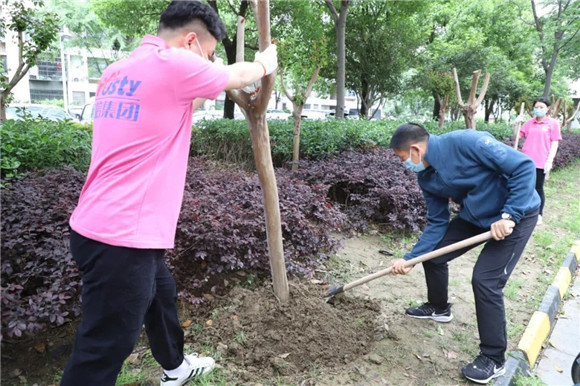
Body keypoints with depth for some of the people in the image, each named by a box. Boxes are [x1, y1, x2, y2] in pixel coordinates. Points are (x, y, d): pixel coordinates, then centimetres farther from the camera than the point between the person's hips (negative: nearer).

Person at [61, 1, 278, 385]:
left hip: (103, 225, 10)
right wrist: (265, 64, 25)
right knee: (102, 352, 2)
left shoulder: (117, 72, 12)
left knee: (161, 294, 27)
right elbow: (239, 74, 4)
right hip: (121, 236, -10)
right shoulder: (173, 64, -13)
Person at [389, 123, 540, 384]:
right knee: (432, 253, 8)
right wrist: (410, 259, -6)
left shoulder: (465, 142, -29)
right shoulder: (426, 178, -5)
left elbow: (524, 167, -27)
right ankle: (439, 308, 37)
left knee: (485, 280, -15)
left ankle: (493, 359, 6)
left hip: (515, 215, -7)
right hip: (475, 216, 8)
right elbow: (437, 223, 0)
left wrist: (509, 216, -30)